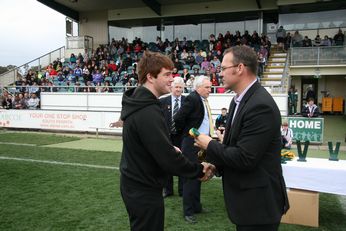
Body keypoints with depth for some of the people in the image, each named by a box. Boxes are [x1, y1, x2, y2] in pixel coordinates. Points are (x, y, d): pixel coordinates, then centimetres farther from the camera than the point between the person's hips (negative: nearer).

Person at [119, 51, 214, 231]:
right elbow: (167, 158, -28)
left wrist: (169, 148, 4)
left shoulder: (138, 103, 4)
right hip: (144, 190, -10)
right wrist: (199, 170, -15)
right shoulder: (148, 112, -27)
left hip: (135, 184, 10)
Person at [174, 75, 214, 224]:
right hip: (192, 144, -9)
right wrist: (183, 133, -5)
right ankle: (188, 211, 11)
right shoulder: (192, 98, -17)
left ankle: (196, 206, 32)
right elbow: (178, 119, -20)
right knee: (190, 177, 0)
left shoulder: (203, 100, 10)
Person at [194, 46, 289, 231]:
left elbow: (244, 158, -26)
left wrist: (210, 145, -13)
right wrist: (215, 163, 0)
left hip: (259, 203, -9)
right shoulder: (239, 99, 6)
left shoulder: (261, 105, -24)